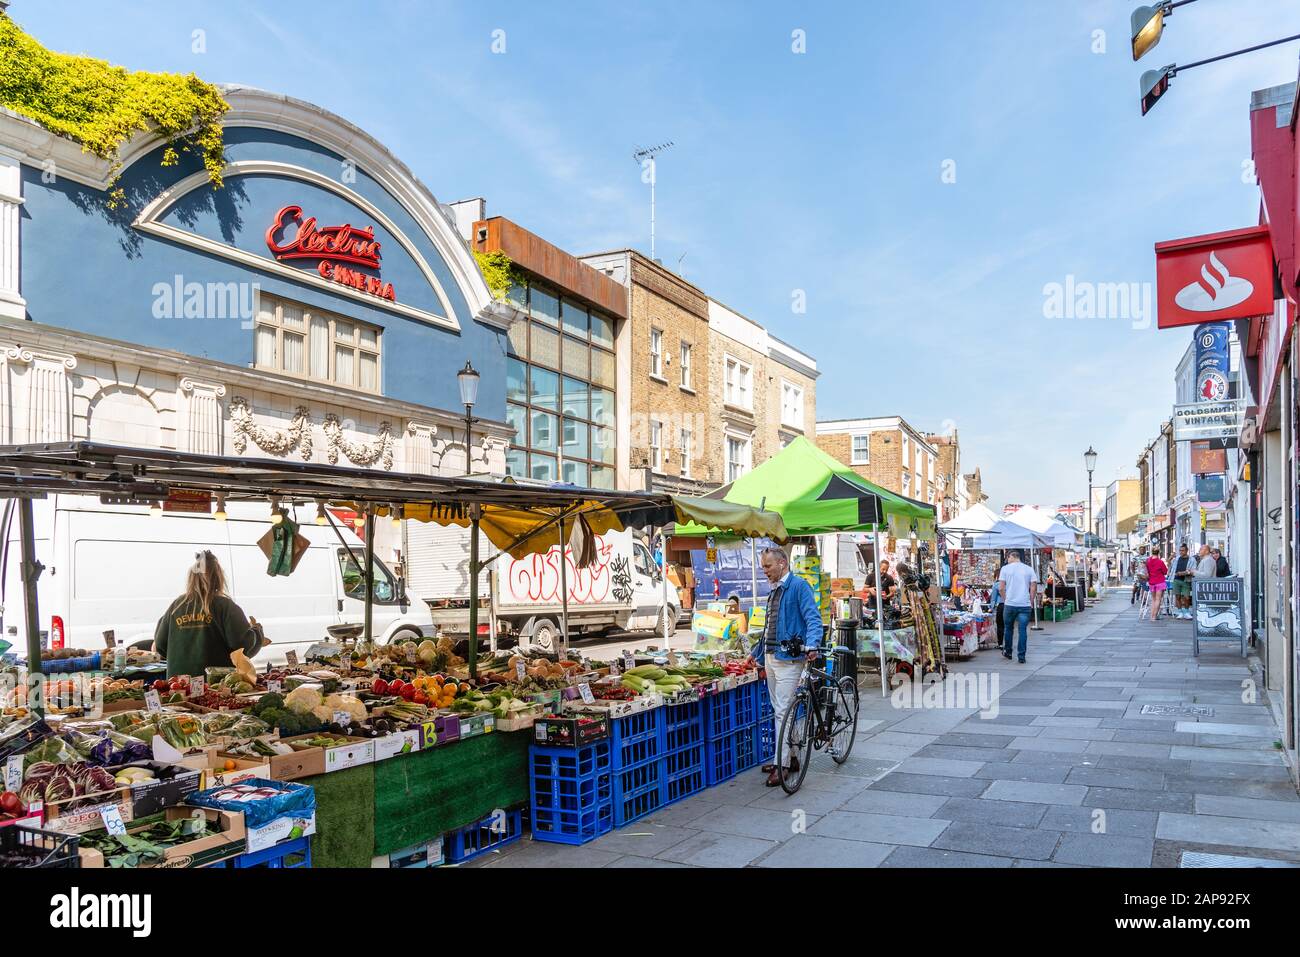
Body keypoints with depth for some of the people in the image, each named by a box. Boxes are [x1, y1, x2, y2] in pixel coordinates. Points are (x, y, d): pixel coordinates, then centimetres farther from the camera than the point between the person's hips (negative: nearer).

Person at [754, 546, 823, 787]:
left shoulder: (798, 585, -10)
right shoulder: (774, 590, 17)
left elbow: (813, 617, -17)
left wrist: (812, 645, -31)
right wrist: (760, 654, 24)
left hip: (788, 658, -9)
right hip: (771, 657, 9)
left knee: (783, 711, -9)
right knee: (779, 710, 14)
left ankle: (783, 764, -4)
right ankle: (789, 757, 25)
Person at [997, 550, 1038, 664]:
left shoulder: (1005, 568, 1)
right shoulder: (1029, 569, 7)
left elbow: (1001, 587, -3)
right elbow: (1034, 588, 2)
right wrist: (1031, 603, 11)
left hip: (1010, 604, -1)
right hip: (1025, 605, 1)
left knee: (1009, 628, 16)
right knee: (1023, 630, 3)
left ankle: (1008, 652, 28)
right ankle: (1021, 656, 1)